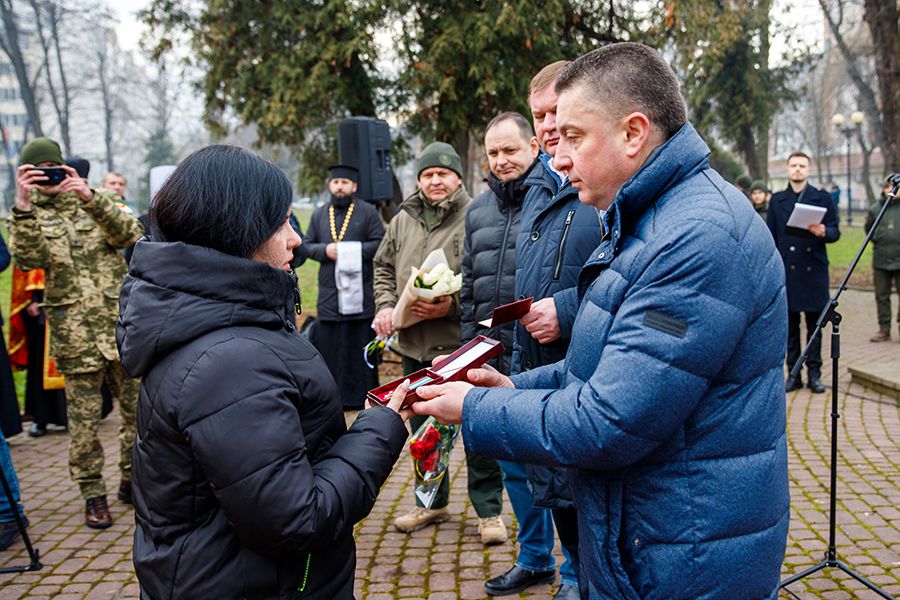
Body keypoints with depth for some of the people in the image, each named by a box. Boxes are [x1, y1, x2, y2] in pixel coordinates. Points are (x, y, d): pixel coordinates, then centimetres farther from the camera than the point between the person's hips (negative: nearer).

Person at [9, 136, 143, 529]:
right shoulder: (30, 215, 6)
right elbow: (26, 259, -14)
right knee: (84, 417, 3)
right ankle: (93, 494, 15)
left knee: (136, 407, 8)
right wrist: (23, 206, -26)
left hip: (122, 326, 2)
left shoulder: (95, 201, 8)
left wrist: (90, 197, -22)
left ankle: (132, 479, 25)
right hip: (75, 333, -1)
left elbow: (129, 234, -10)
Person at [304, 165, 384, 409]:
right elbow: (307, 245, 14)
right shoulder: (319, 214, 16)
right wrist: (325, 250, -6)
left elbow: (380, 243, -3)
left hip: (360, 291, -3)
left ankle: (362, 395, 10)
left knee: (361, 344, 1)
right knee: (328, 345, 4)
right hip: (329, 293, 3)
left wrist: (354, 250, -15)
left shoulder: (367, 212, 4)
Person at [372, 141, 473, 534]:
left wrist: (453, 305, -23)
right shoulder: (402, 219, 11)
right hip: (413, 343, 7)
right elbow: (384, 268, 19)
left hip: (460, 343, -7)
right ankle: (432, 503, 35)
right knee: (422, 427, 18)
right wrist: (385, 305, 4)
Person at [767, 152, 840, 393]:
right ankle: (794, 374, 12)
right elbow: (771, 236, 9)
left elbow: (835, 232, 4)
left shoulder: (823, 198, 6)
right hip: (787, 271, 1)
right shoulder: (777, 200, 11)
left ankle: (814, 374, 11)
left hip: (814, 270, -1)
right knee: (790, 323, 5)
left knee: (814, 323, 3)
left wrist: (824, 232, -20)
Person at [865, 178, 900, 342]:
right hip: (881, 260, 2)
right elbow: (868, 230, 14)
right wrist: (880, 243, 7)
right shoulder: (875, 209, 3)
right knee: (882, 296, 7)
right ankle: (884, 329, 14)